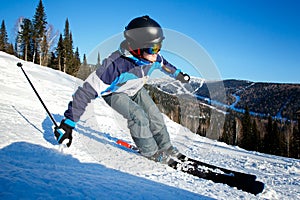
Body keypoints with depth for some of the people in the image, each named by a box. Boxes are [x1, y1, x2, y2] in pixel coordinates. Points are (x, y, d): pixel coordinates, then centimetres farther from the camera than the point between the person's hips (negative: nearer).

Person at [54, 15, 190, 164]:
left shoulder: (153, 57, -26)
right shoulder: (116, 65, -46)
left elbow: (164, 64, 3)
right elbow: (88, 90, -45)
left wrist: (178, 74, 19)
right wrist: (68, 122, -45)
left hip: (136, 90, 6)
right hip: (114, 93, -6)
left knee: (154, 115, 0)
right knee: (138, 116, -24)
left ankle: (165, 147, 22)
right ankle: (150, 151, -2)